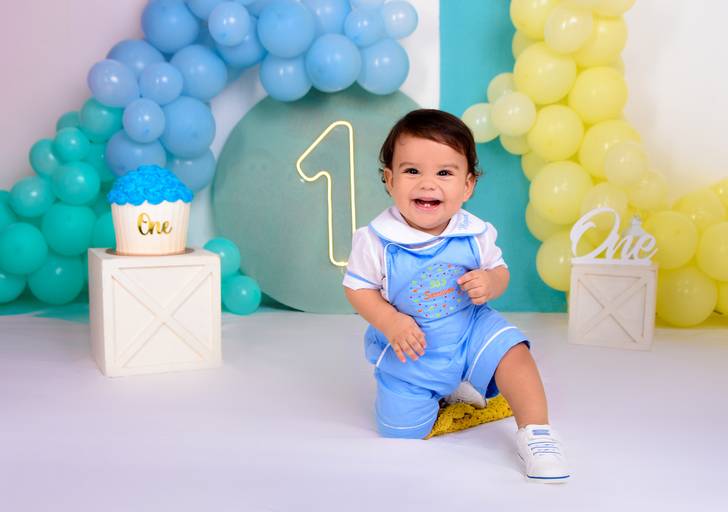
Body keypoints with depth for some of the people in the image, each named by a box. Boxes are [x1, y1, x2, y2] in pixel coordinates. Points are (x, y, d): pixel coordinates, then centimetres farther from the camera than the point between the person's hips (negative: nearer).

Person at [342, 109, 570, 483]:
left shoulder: (475, 234, -13)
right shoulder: (377, 240, -20)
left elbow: (499, 271, 2)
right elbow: (358, 288, -10)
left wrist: (490, 282, -23)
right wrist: (389, 322, -25)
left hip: (470, 330, 1)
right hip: (408, 350, -1)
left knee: (512, 349, -21)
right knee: (401, 430, 0)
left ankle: (535, 432, -3)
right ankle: (445, 390, 29)